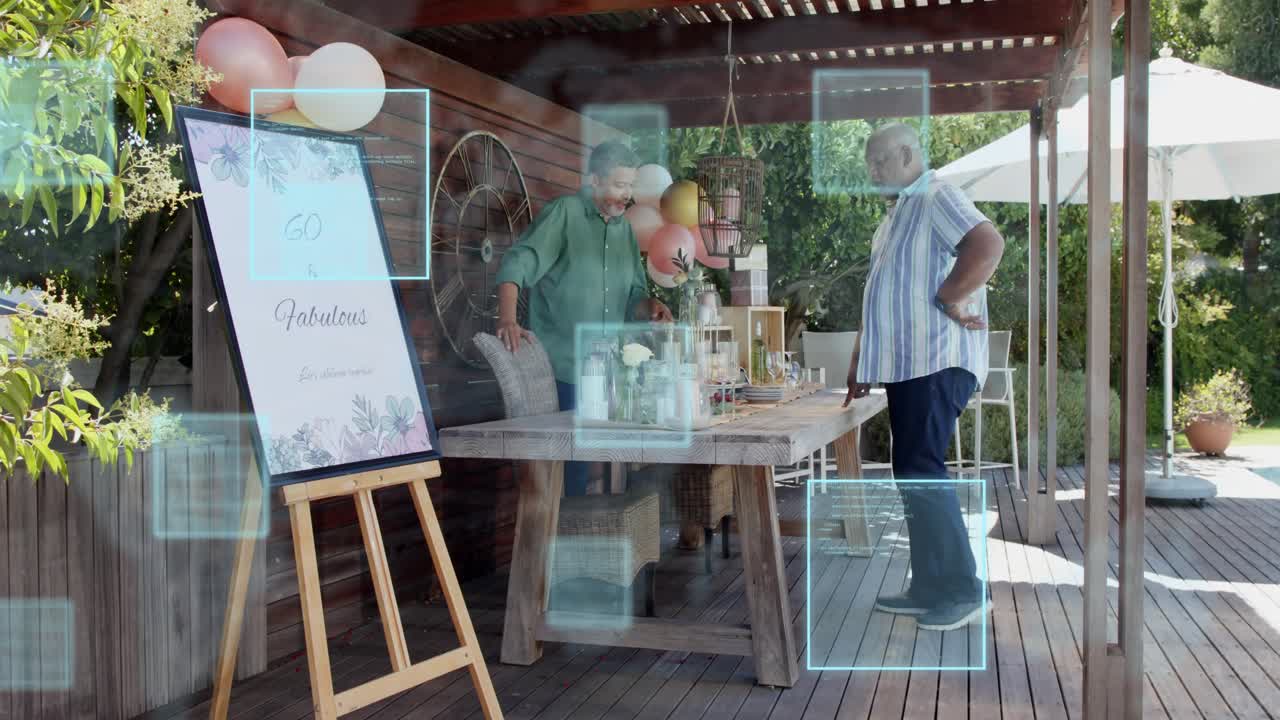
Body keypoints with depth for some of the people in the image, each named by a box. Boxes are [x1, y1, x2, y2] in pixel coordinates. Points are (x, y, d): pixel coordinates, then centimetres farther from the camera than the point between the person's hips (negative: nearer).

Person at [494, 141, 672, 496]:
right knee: (571, 453, -5)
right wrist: (507, 319, -32)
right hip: (564, 370, -6)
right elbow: (517, 265, -16)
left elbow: (634, 295, 21)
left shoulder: (625, 229, 16)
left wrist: (650, 306, -2)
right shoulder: (564, 213, -5)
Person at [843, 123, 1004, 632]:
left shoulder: (936, 199, -7)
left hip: (937, 361, -10)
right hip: (906, 363, 10)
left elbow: (988, 245, -25)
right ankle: (929, 588, 18)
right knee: (913, 475, 10)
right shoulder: (896, 215, 22)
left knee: (921, 472, -12)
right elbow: (885, 298, 25)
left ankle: (962, 590, -3)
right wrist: (862, 364, 22)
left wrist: (947, 300, -20)